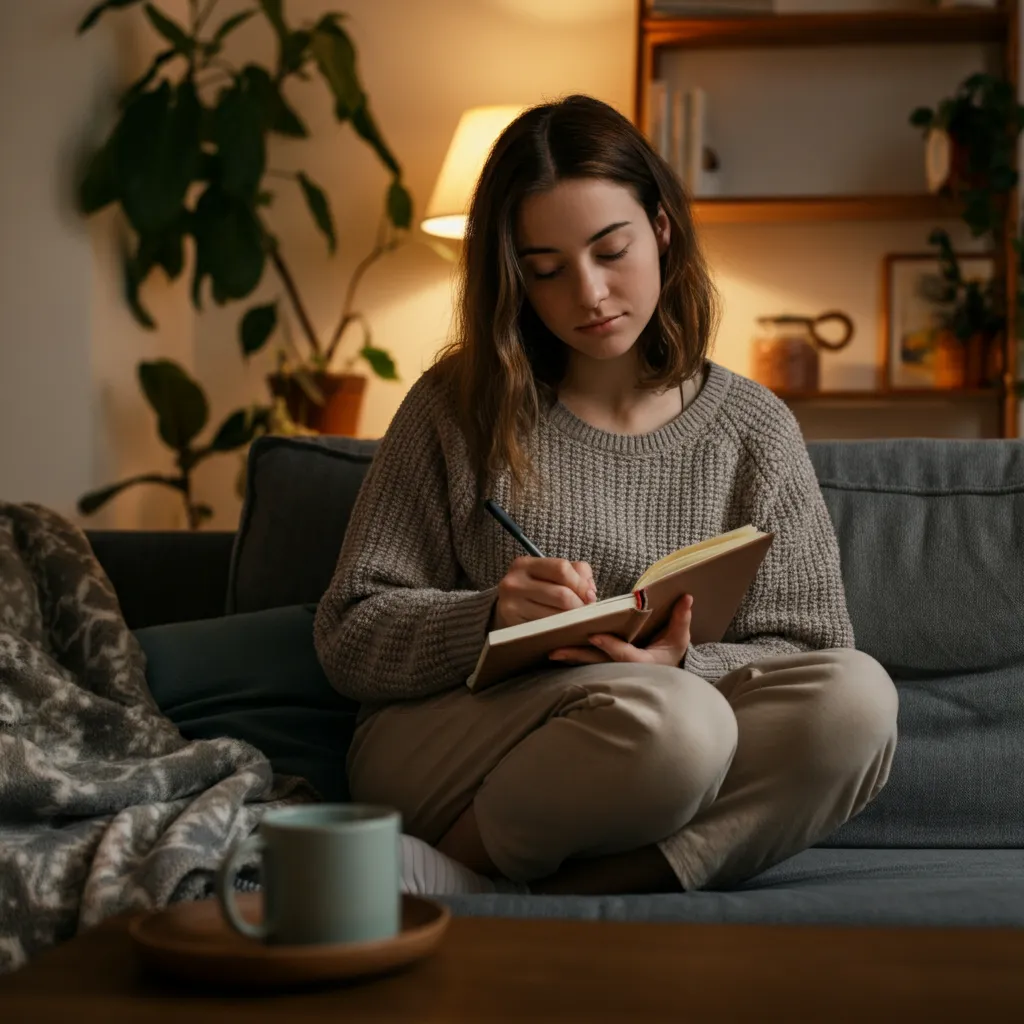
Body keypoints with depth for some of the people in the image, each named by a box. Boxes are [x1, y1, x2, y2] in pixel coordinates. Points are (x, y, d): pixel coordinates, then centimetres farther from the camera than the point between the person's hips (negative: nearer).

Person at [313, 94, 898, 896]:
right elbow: (349, 640, 2)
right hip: (442, 751, -3)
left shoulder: (754, 430, 8)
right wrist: (490, 619, -19)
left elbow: (810, 650, 6)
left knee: (858, 697, -28)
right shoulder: (459, 408, 4)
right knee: (671, 723, -36)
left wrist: (681, 666, -16)